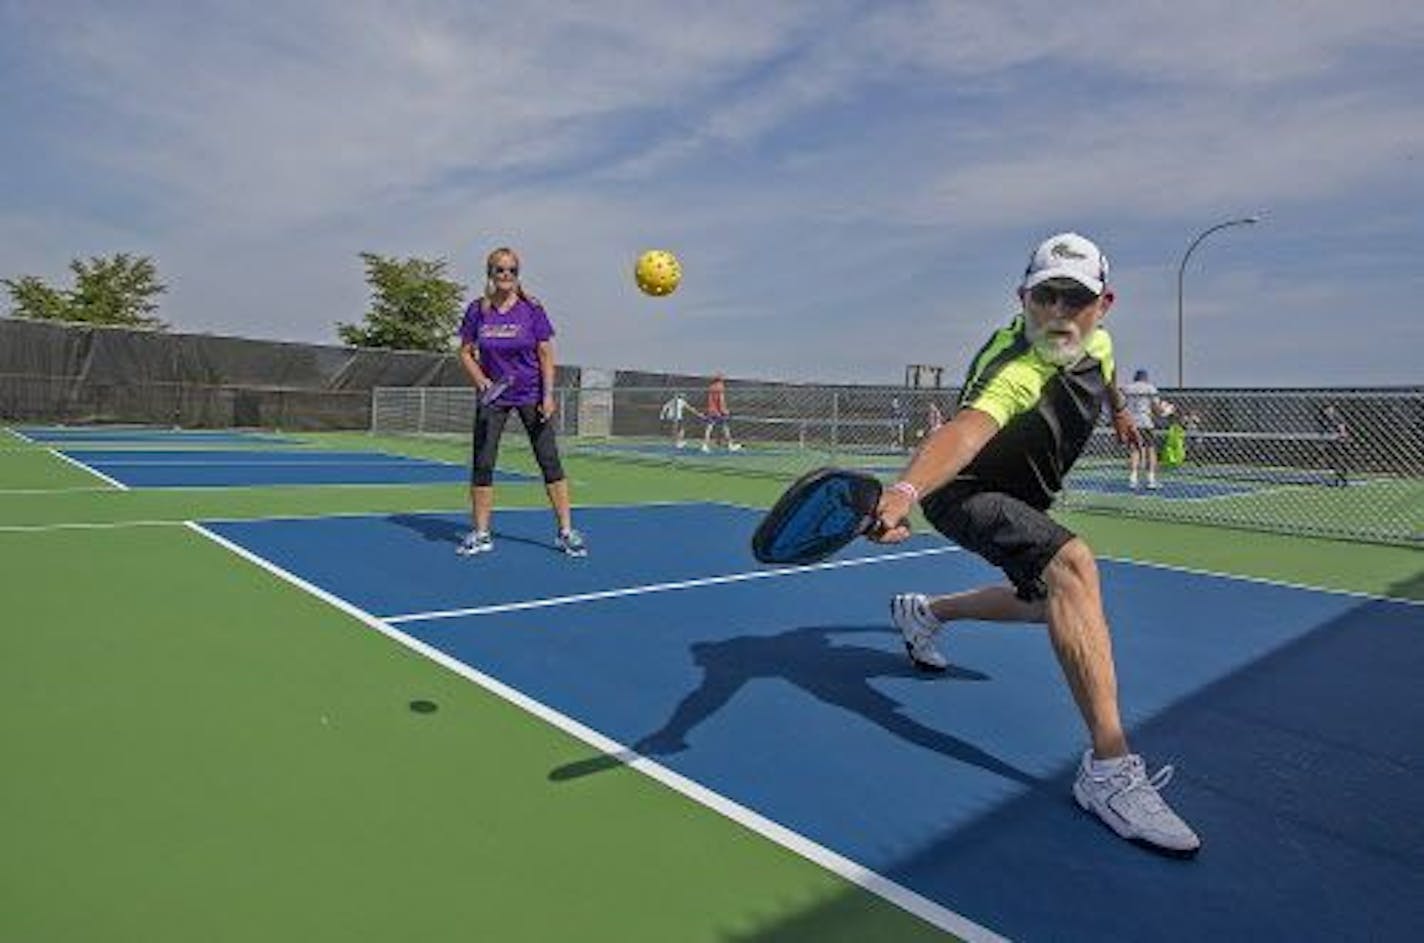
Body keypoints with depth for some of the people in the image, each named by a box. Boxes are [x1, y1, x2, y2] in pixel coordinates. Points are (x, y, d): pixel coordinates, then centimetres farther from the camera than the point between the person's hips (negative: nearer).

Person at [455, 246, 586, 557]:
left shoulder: (532, 309, -5)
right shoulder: (477, 310, 0)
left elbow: (546, 355, -3)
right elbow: (466, 352, 8)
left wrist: (548, 395, -11)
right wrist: (482, 382, -8)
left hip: (531, 396, -2)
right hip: (493, 396, 2)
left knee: (549, 460, -3)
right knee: (482, 463, 1)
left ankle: (566, 531, 5)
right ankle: (480, 534, 13)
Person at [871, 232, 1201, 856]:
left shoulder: (1095, 344, -8)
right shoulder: (1020, 370, -34)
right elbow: (967, 428, -54)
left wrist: (1119, 411, 38)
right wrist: (905, 490, -72)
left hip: (1019, 496, 9)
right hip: (964, 493, -9)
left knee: (1047, 603, 25)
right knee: (1072, 564, -34)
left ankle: (923, 612, 45)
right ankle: (1107, 766, -33)